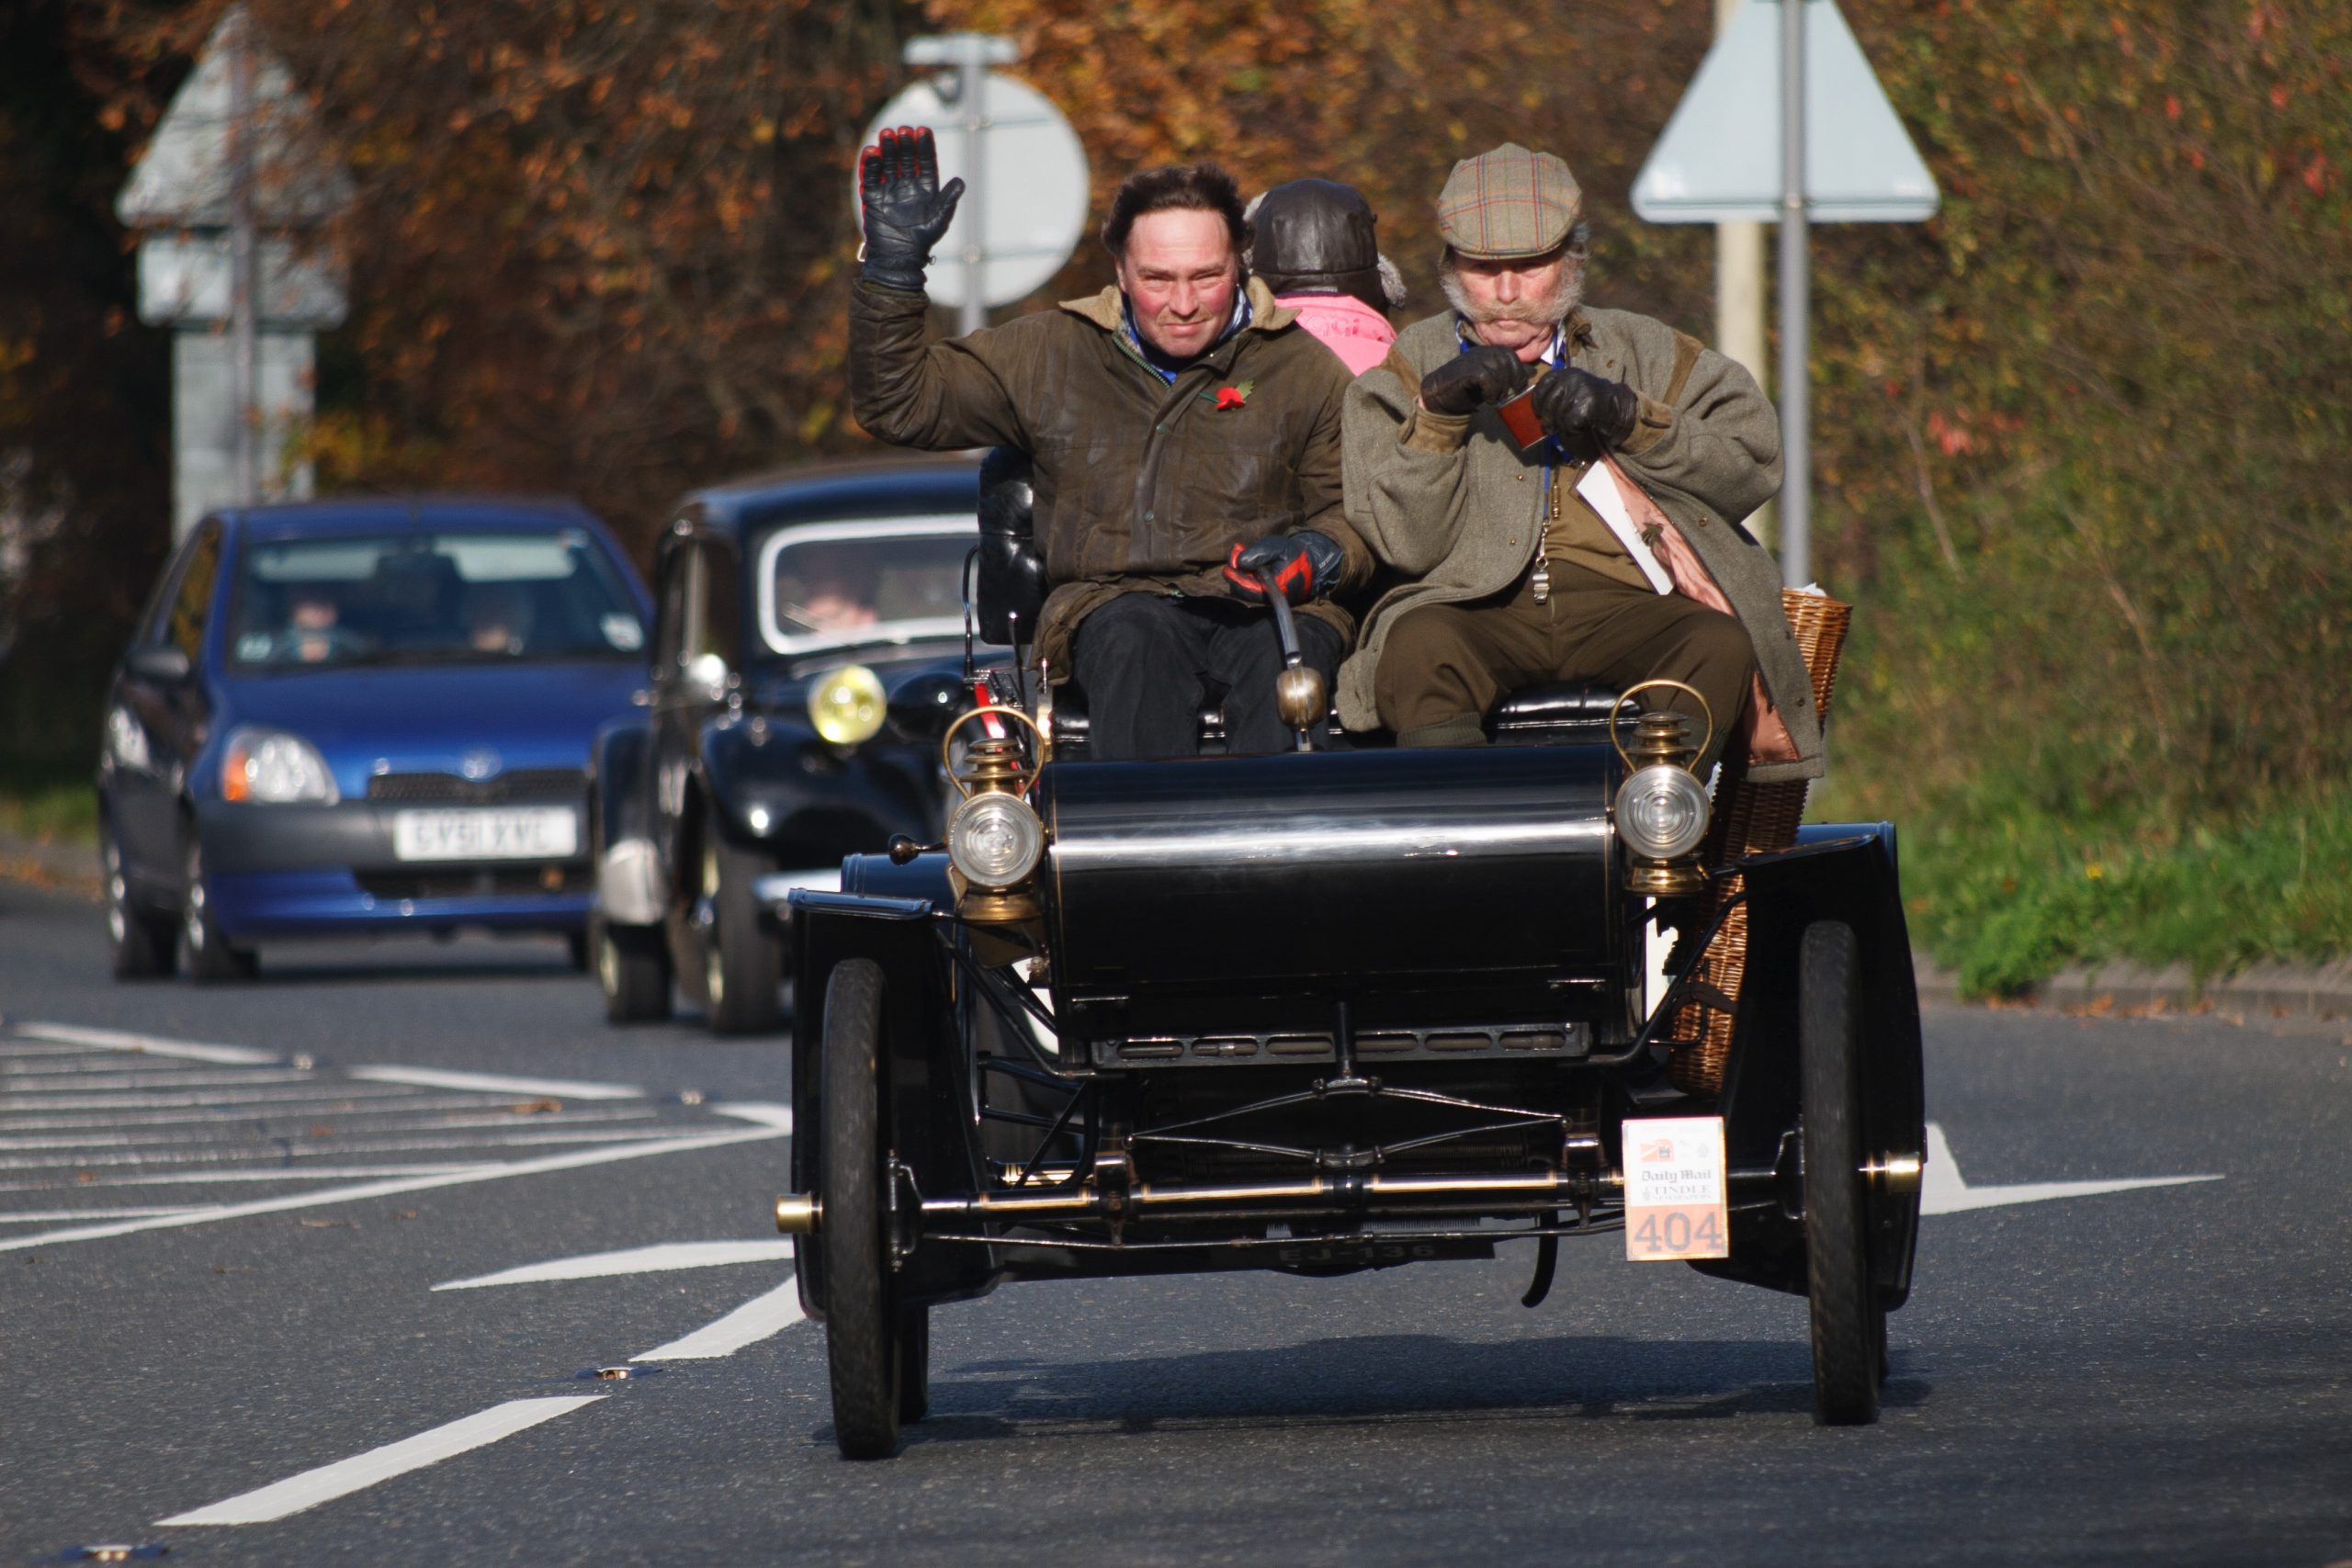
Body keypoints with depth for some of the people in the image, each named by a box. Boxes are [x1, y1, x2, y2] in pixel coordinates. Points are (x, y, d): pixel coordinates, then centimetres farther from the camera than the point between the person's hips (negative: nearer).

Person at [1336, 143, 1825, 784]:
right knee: (1419, 643, -35)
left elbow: (1756, 459, 9)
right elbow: (1408, 544, 5)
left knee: (1719, 646, -31)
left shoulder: (1637, 350, 20)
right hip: (1482, 607, -1)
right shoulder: (1413, 365, 17)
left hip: (1621, 603, 1)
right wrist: (1438, 413, -8)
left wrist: (1630, 419, -4)